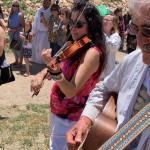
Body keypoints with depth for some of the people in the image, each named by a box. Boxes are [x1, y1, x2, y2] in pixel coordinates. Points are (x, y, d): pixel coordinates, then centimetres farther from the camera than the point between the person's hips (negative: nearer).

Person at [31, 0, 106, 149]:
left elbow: (71, 91, -31)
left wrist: (55, 71, -48)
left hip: (68, 118, -9)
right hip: (57, 111, 9)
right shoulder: (74, 46, 3)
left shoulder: (92, 52, -24)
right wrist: (41, 74, -15)